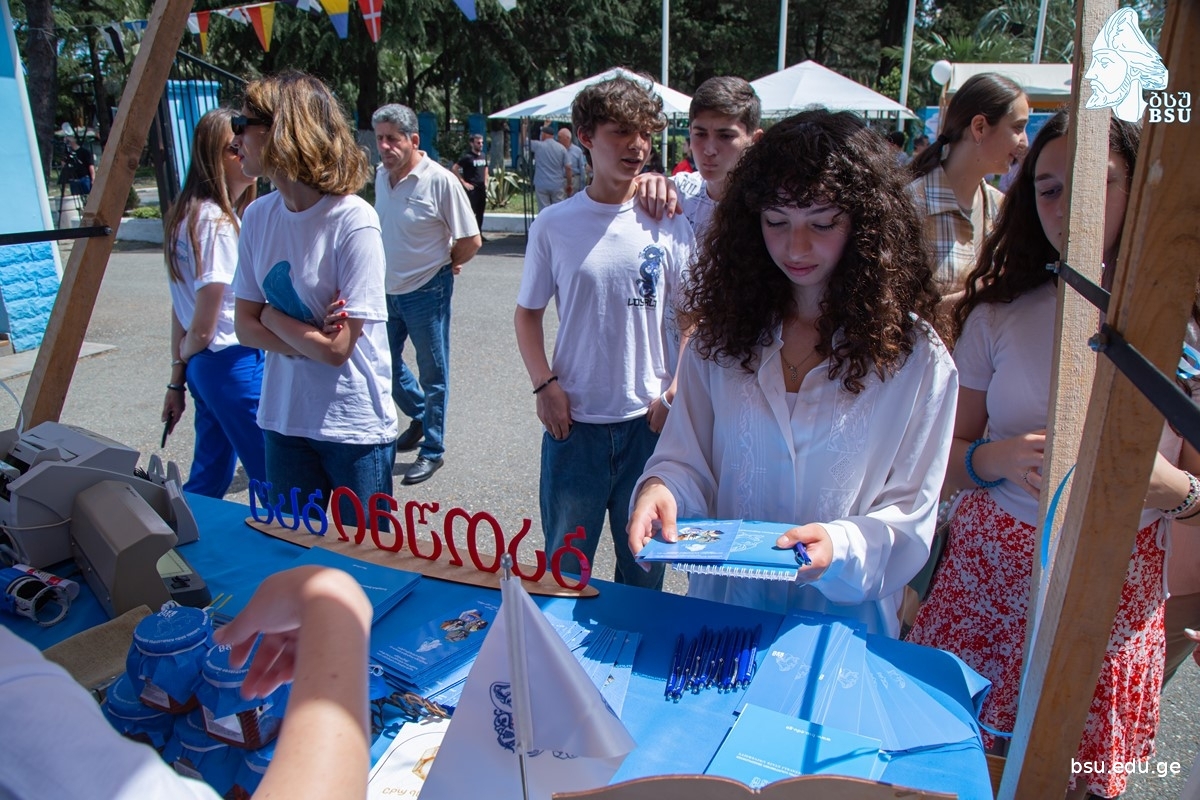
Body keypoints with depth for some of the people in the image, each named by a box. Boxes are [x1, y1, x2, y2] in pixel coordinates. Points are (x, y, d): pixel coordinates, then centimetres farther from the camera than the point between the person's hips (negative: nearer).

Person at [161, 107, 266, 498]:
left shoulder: (189, 212, 11)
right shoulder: (217, 222, -17)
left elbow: (181, 309, 14)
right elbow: (203, 326, -16)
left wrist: (178, 377, 18)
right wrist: (187, 354, 6)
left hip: (204, 365, 10)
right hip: (234, 363, -10)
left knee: (208, 481, 20)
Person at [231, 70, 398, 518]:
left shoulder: (353, 221, -19)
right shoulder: (258, 216, 1)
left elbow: (337, 347, -19)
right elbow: (245, 326, 3)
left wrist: (272, 316, -4)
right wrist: (307, 341, -14)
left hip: (355, 426, -5)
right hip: (283, 420, 6)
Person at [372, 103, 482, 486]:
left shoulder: (440, 180, -18)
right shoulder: (381, 176, 2)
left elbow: (471, 241, -14)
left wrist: (445, 264, 0)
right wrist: (392, 267, 13)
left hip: (426, 292, -7)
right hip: (387, 290, 7)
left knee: (433, 375, 6)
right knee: (386, 364, 17)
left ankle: (432, 450, 19)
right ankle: (420, 416, 41)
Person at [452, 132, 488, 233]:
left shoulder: (483, 156, 11)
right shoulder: (467, 156, -11)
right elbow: (454, 168, -14)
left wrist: (485, 182, 14)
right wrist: (464, 182, -14)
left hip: (482, 187, 7)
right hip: (471, 188, -7)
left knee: (480, 212, 11)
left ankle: (479, 233, 21)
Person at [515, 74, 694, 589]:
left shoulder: (667, 225, -1)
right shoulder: (554, 225, -2)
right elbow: (528, 313, 6)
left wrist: (677, 391, -6)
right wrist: (545, 385, -7)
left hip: (650, 420, 1)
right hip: (574, 421, 0)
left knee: (645, 568, 16)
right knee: (563, 569, 14)